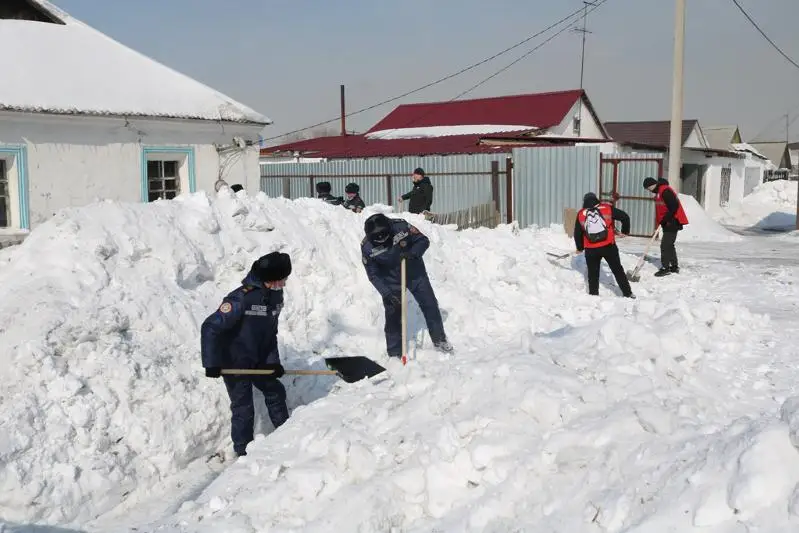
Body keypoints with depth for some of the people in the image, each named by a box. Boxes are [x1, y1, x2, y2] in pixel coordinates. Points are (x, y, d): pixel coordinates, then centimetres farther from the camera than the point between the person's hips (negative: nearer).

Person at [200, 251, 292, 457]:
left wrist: (273, 361, 0)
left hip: (258, 361, 8)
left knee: (276, 392, 17)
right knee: (243, 409, 0)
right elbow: (210, 328, -27)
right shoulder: (241, 298, -29)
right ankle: (243, 452, 18)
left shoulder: (276, 295, -3)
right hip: (234, 364, -8)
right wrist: (212, 364, -27)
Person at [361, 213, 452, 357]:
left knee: (430, 306, 8)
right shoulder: (367, 247, -23)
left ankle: (439, 340, 30)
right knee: (393, 315, -4)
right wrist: (386, 294, -24)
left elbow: (423, 240, -13)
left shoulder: (401, 226, -25)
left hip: (415, 274, 1)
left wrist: (412, 253, -31)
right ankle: (395, 353, 12)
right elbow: (373, 275, -15)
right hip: (392, 281, -1)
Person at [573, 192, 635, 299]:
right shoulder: (607, 208, 3)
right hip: (608, 246, 0)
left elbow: (577, 234, 14)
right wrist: (624, 231, 18)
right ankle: (627, 293, 16)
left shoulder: (581, 214, 7)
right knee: (618, 270, 12)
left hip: (590, 250, 0)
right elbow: (625, 217, 2)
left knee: (593, 273, 17)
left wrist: (580, 248, 30)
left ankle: (593, 294, 19)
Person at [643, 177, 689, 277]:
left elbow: (674, 207, -25)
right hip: (668, 223, 11)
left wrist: (665, 220, -21)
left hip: (672, 222, -11)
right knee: (669, 245, 17)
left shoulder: (665, 191, -19)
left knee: (665, 245, -11)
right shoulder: (659, 192, 14)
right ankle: (675, 267, 26)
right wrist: (660, 222, 11)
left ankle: (665, 268, -7)